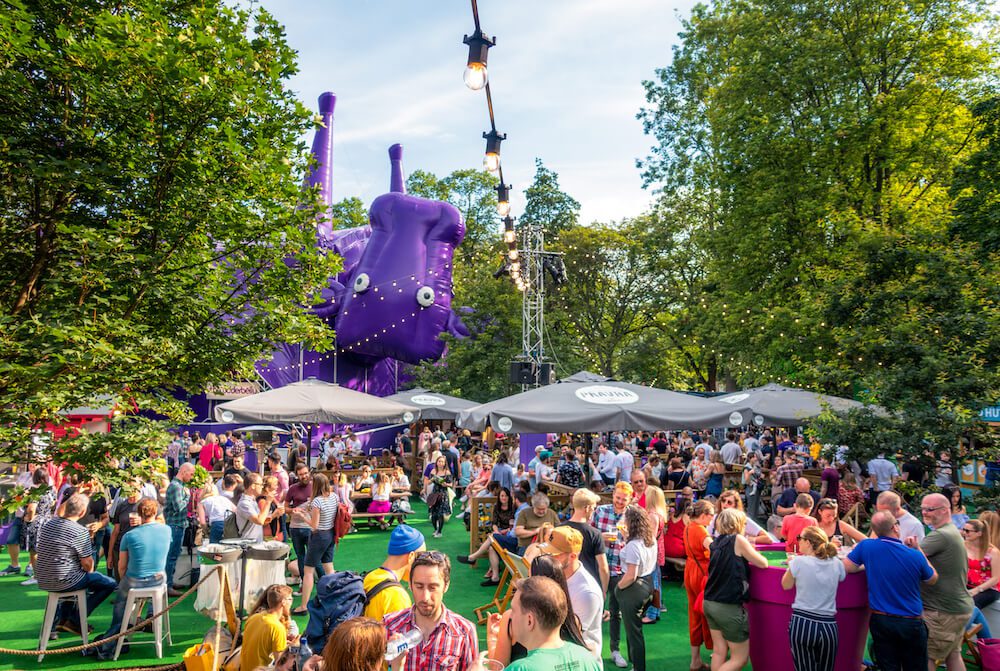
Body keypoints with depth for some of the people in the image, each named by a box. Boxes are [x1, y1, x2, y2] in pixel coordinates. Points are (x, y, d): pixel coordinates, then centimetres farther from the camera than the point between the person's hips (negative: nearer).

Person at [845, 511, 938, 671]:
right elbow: (933, 579, 7)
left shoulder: (866, 546, -13)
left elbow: (845, 567, -5)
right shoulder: (915, 556, -13)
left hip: (880, 620, 1)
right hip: (911, 623, -1)